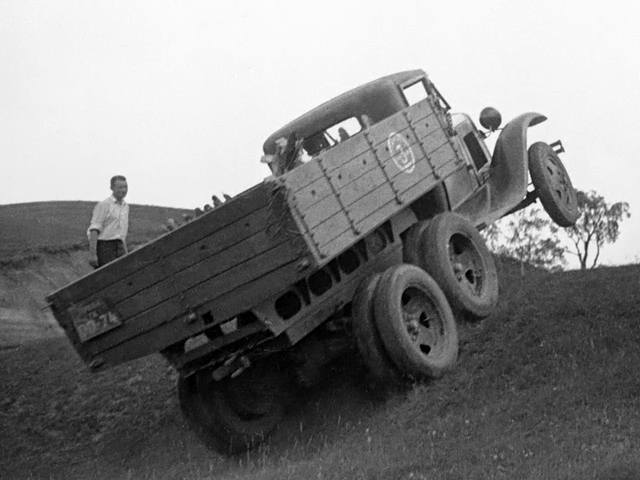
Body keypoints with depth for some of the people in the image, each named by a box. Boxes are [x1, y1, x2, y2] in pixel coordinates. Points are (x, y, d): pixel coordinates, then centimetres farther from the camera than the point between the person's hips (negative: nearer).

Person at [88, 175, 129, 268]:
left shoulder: (125, 206, 16)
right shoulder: (104, 205, -7)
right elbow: (94, 230, -13)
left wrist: (125, 253, 22)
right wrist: (92, 254, -20)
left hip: (119, 247, 7)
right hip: (104, 246, -7)